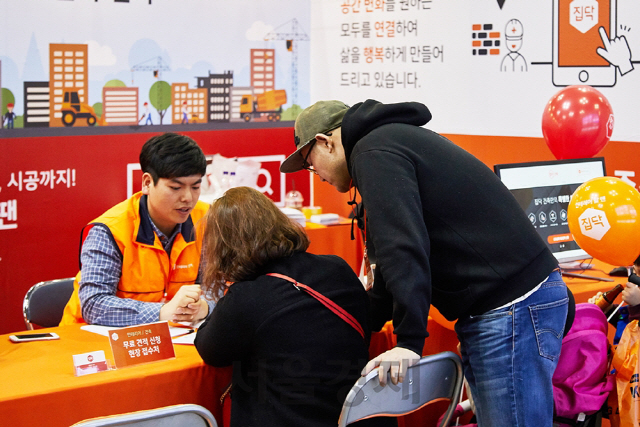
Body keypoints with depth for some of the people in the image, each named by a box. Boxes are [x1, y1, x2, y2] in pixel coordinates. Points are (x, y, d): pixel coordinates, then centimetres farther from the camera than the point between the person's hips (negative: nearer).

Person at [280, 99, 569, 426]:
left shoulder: (374, 153, -9)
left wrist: (408, 341, -22)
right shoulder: (396, 140, 23)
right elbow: (397, 253, 28)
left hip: (511, 307, -11)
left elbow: (404, 248, -22)